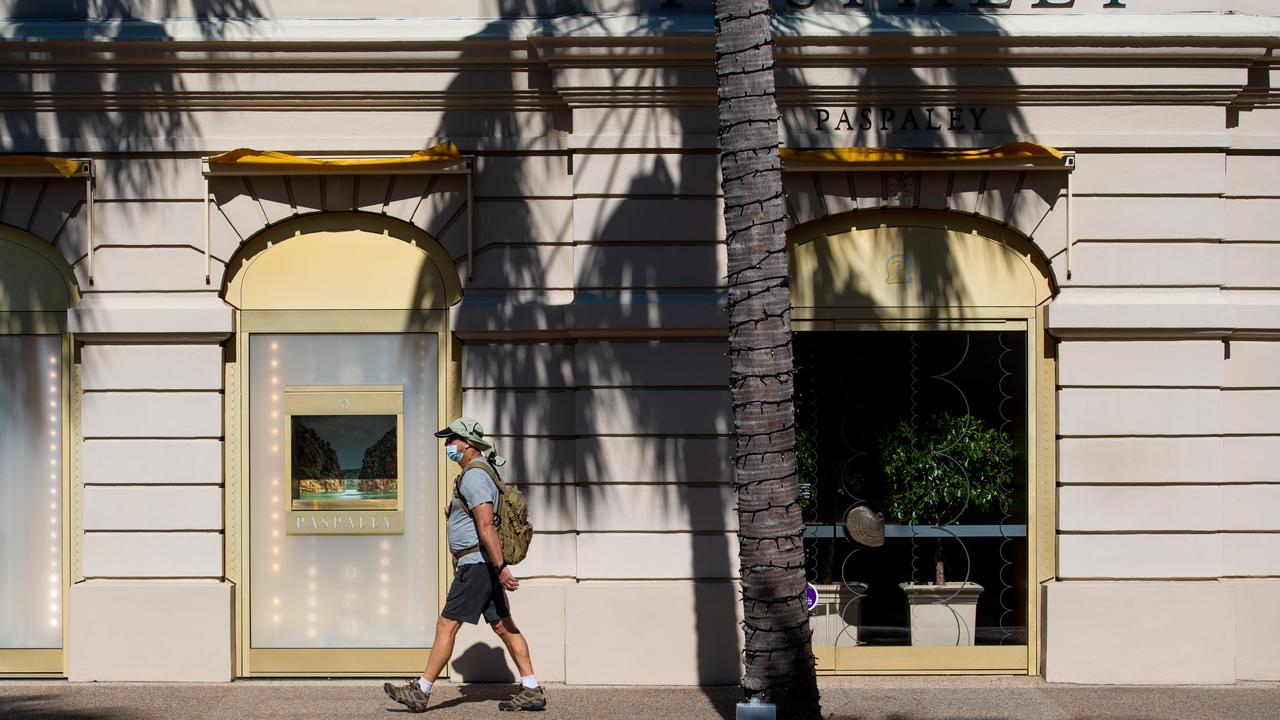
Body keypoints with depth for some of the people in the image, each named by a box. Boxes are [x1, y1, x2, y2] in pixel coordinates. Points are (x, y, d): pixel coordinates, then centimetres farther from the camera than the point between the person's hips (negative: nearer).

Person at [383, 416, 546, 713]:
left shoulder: (474, 476, -16)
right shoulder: (477, 472, 18)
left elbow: (486, 526, -24)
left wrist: (500, 568, -28)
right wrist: (450, 514, 11)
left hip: (476, 564, -10)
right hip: (485, 564, 10)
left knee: (446, 626, -5)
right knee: (504, 626, 8)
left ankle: (420, 692, -1)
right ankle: (532, 691, 7)